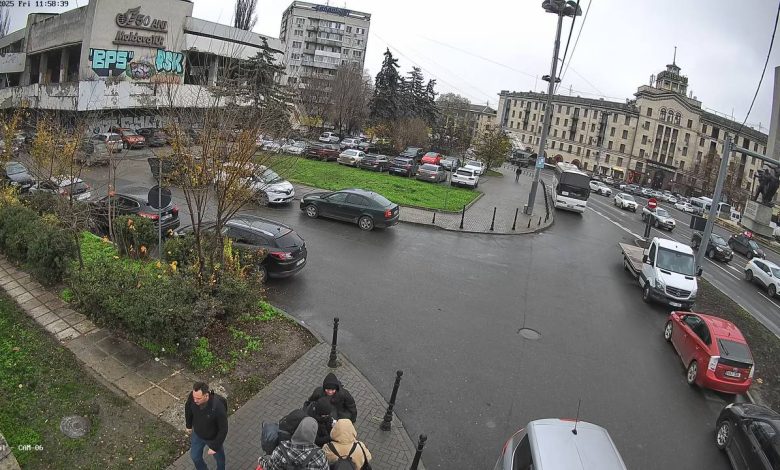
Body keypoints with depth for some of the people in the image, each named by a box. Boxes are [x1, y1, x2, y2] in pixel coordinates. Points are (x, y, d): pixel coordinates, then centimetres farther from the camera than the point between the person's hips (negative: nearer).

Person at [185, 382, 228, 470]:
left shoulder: (218, 407, -42)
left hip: (213, 438, -4)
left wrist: (214, 447, -19)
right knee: (195, 456, 26)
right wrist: (188, 425, 10)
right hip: (197, 434, 4)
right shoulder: (192, 396, -29)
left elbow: (223, 429, -27)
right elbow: (188, 408, -3)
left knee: (219, 457, 25)